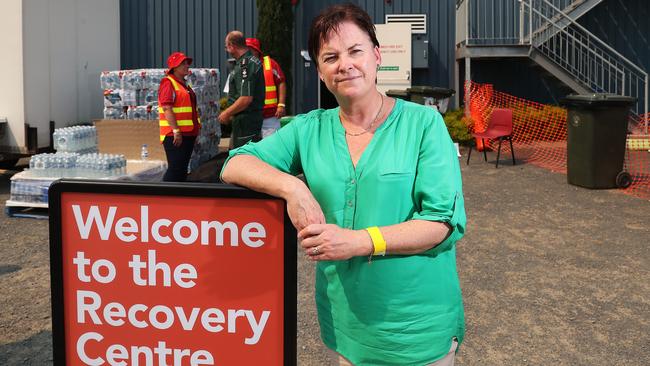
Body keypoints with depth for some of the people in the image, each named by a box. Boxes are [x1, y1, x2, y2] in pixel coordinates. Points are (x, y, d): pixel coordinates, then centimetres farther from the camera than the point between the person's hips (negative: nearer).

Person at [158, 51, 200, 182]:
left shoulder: (184, 84, 19)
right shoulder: (168, 83, -8)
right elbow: (167, 108, -18)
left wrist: (196, 129, 22)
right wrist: (176, 130, -24)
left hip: (188, 134, 9)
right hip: (174, 135, -9)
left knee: (183, 169, 11)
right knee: (175, 168, -10)